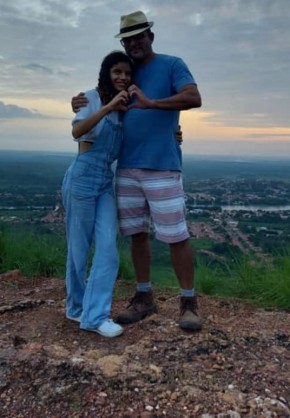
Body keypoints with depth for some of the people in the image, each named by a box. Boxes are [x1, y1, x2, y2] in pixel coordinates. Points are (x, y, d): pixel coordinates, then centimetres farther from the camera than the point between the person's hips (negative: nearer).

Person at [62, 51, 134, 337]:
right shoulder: (92, 97, -4)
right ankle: (76, 307, 22)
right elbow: (77, 131, -21)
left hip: (107, 181, 6)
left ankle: (95, 315, 1)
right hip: (83, 176, -6)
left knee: (108, 247, -5)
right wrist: (109, 106, -29)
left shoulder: (126, 107, 15)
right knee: (79, 247, 4)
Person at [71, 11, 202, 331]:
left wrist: (152, 103, -27)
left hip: (162, 168, -6)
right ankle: (144, 298, 20)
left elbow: (194, 98, -15)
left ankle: (188, 302, 9)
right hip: (127, 168, 6)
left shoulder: (172, 65, 2)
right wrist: (83, 103, 2)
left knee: (176, 236, -4)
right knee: (137, 234, 9)